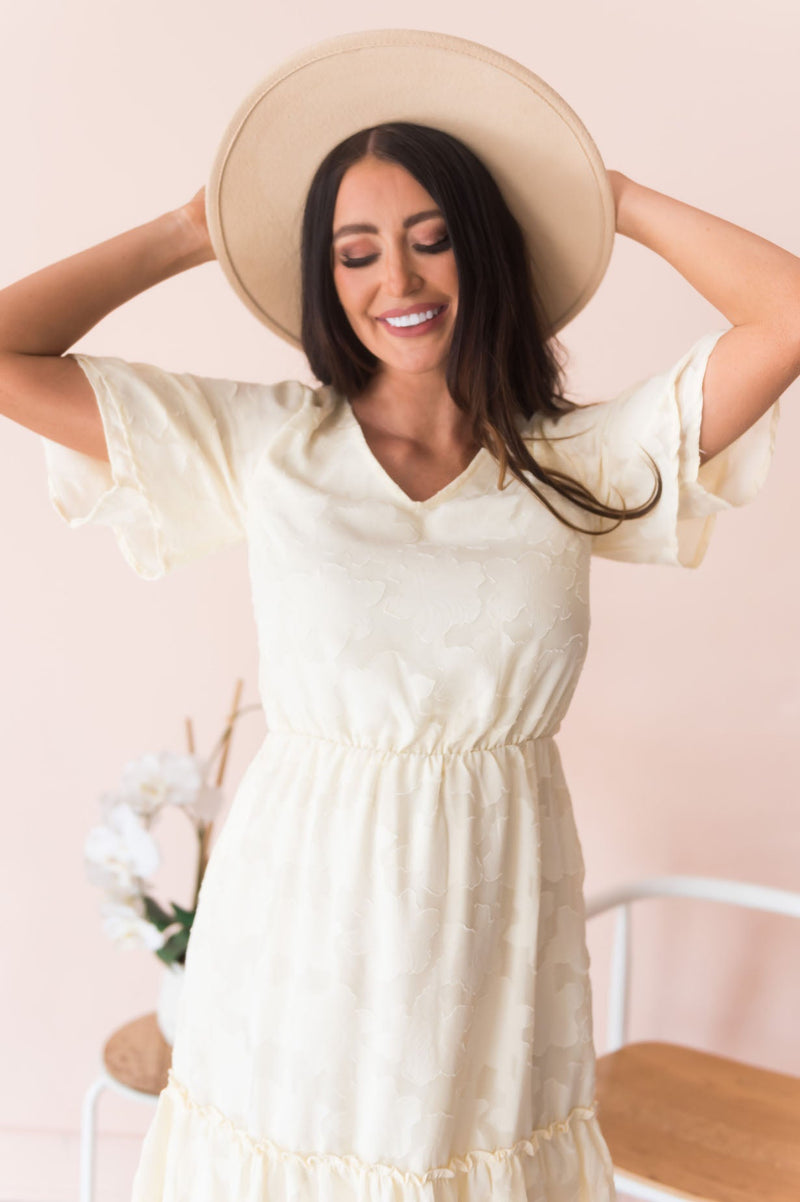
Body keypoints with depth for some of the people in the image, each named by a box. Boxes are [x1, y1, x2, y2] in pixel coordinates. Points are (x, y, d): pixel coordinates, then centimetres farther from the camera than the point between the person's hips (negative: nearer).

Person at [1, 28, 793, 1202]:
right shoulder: (261, 442, -1)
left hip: (492, 948, 1)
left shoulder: (579, 462, -1)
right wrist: (190, 234, 6)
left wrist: (614, 200, 3)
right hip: (304, 932, 0)